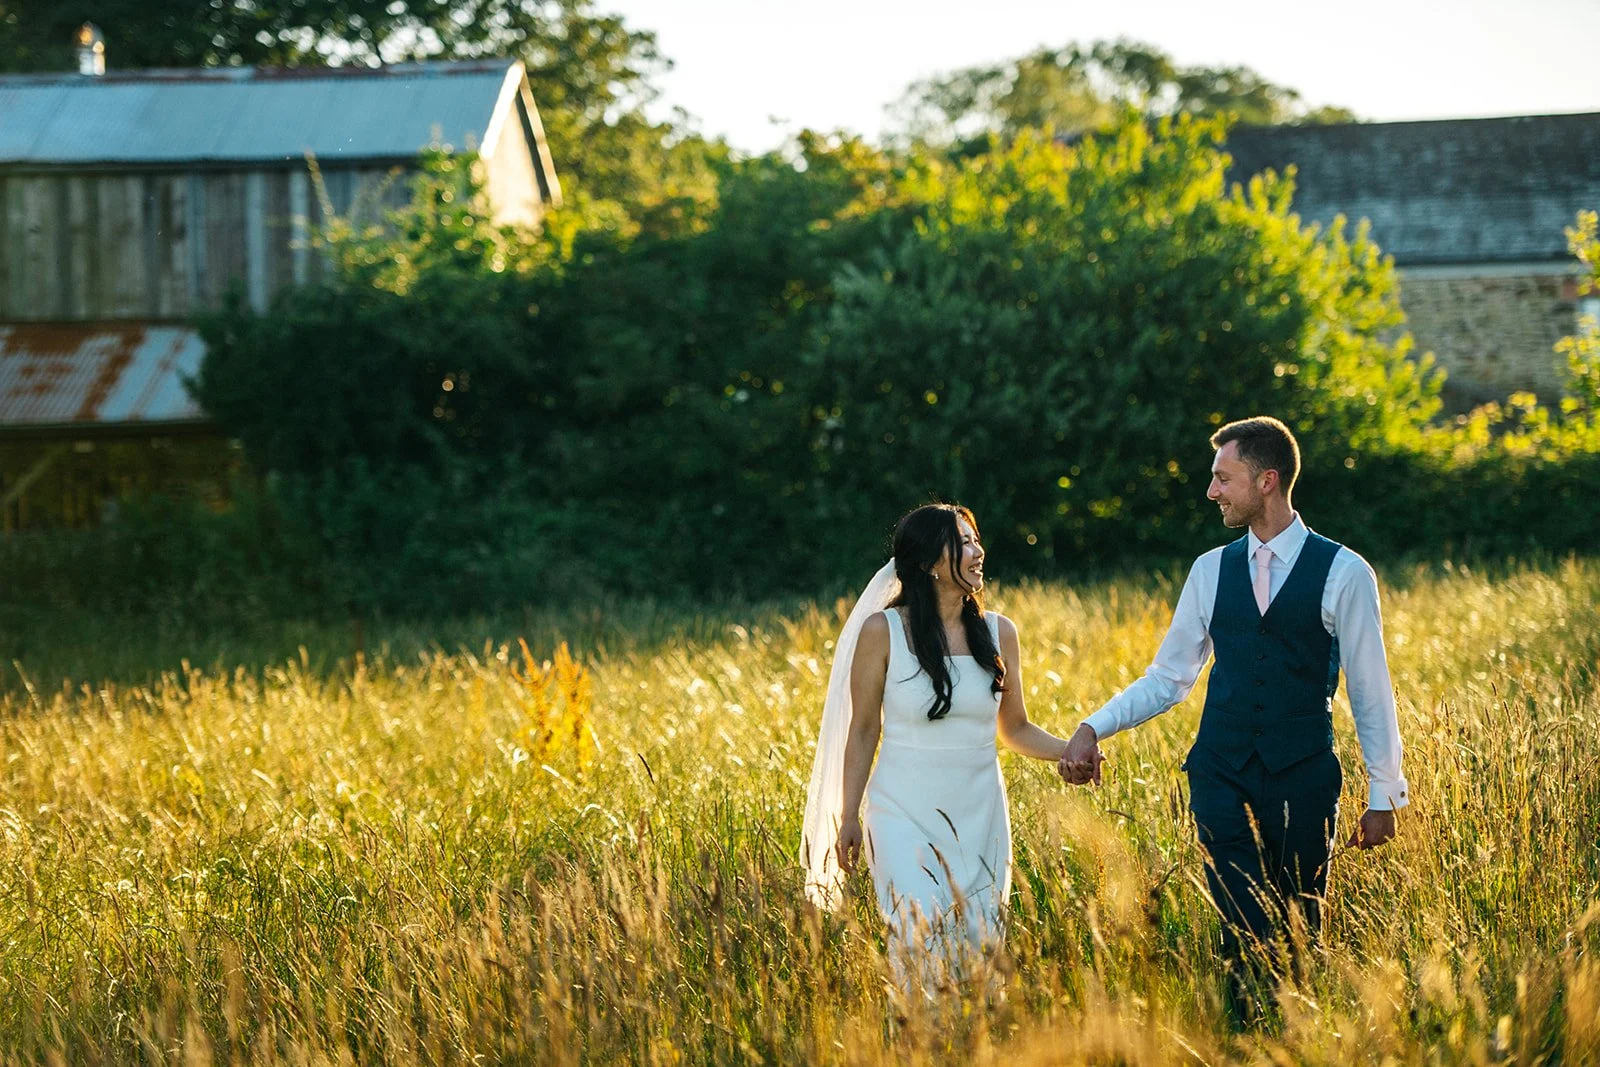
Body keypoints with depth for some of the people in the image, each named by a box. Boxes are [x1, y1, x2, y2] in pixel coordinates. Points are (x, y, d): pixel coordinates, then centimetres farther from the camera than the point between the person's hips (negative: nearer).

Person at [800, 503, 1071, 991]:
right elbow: (862, 731, 1)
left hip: (980, 817, 3)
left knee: (980, 947, 4)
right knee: (921, 947, -16)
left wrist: (1069, 750, -6)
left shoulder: (998, 633, 4)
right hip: (906, 816, -3)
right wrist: (848, 818, 1)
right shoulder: (883, 631, -5)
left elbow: (1015, 728, 12)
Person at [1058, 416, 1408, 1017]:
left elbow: (1370, 691, 1)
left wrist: (1384, 794, 2)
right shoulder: (1212, 571, 9)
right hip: (1221, 777, 2)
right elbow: (1168, 678, 13)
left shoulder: (1344, 574, -2)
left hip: (1303, 779, -2)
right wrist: (1093, 728, 1)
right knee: (1245, 936, -10)